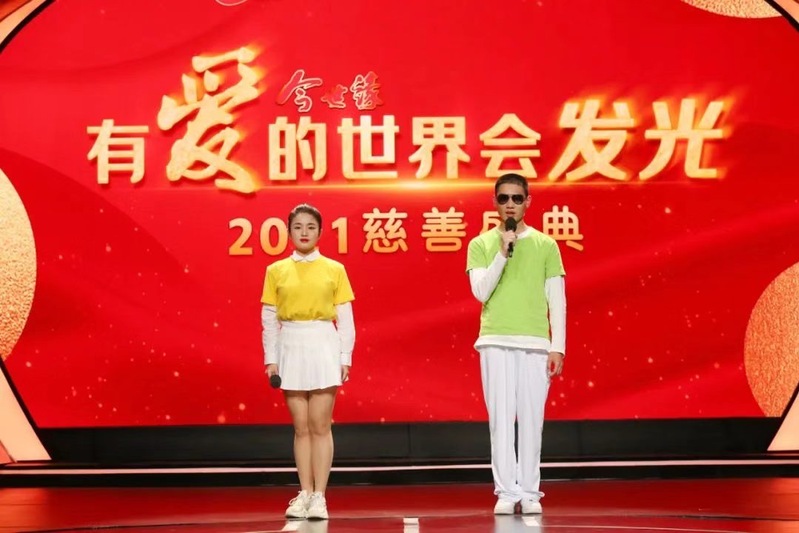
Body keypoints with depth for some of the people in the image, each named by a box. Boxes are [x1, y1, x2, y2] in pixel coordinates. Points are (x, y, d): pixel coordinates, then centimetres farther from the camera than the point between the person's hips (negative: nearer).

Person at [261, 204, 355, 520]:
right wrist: (271, 359, 1)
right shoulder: (276, 270, 5)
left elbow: (345, 319, 3)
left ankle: (319, 497, 3)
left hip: (324, 347, -1)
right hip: (291, 349, 1)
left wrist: (345, 357, -2)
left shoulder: (335, 269, 3)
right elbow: (269, 319, 7)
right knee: (301, 427, 5)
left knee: (320, 425, -2)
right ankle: (305, 494, 12)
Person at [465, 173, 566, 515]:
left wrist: (558, 346, 1)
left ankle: (530, 491, 8)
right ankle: (506, 491, 4)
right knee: (500, 418, -2)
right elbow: (481, 292, -4)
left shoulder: (546, 245, 9)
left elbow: (557, 300, 8)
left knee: (532, 418, 0)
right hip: (496, 342, 0)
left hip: (536, 343, 1)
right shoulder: (481, 244, 8)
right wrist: (504, 253, -12)